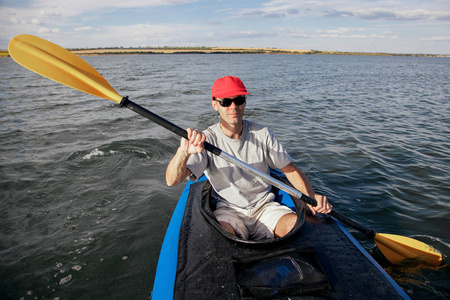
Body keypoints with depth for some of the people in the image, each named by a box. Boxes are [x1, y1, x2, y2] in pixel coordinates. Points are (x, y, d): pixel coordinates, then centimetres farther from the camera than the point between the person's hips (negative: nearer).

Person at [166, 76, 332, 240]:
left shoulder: (262, 134, -1)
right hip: (228, 210, -2)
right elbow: (172, 180, -21)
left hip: (265, 207, 3)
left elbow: (291, 170, 7)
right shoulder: (205, 140, -9)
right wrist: (183, 152, -43)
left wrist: (311, 196, -11)